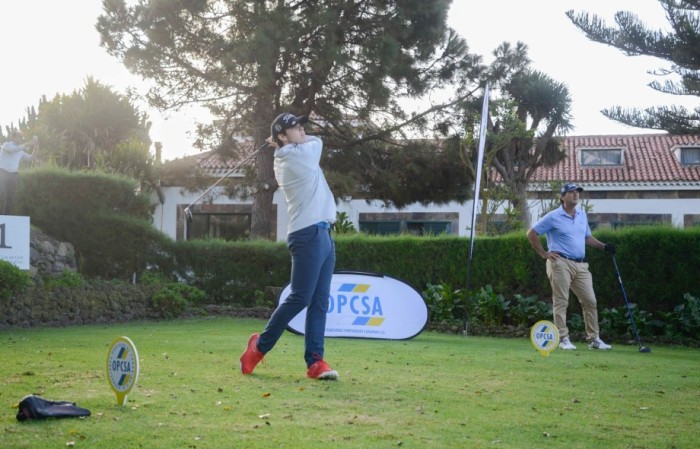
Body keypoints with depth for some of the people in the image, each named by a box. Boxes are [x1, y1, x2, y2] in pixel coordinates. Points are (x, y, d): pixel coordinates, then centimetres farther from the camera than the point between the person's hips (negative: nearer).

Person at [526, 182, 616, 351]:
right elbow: (531, 234, -1)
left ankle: (594, 339, 10)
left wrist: (604, 246, 13)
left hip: (581, 265, 6)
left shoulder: (582, 215, 16)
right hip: (561, 263, -6)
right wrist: (544, 254, -3)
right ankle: (563, 339, 2)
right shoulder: (553, 217, -4)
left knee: (590, 301, 3)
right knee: (561, 302, -4)